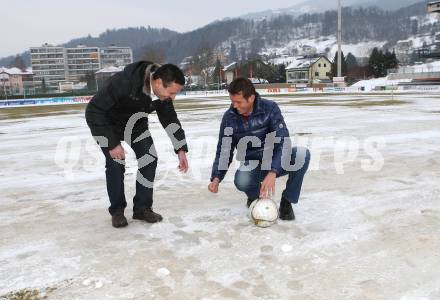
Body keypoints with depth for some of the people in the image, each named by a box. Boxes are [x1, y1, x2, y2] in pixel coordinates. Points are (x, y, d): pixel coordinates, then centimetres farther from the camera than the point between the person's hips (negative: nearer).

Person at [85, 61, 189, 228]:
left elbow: (170, 119, -5)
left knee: (149, 159, -8)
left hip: (135, 123, 5)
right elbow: (93, 110, -33)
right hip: (107, 123, -5)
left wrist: (181, 149, -8)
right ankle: (117, 211, 4)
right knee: (116, 164, -16)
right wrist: (112, 143, -31)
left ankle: (142, 208, 5)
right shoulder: (123, 82, -41)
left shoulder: (162, 92, -22)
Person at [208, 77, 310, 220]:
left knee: (302, 154, -31)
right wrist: (216, 178, -17)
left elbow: (283, 141, -25)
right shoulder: (229, 118, -9)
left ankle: (286, 201, -9)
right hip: (252, 165, 0)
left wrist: (273, 173, -39)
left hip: (276, 162, 0)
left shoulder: (270, 108, -17)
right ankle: (255, 195, 5)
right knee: (241, 181, -35)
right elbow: (224, 150, -2)